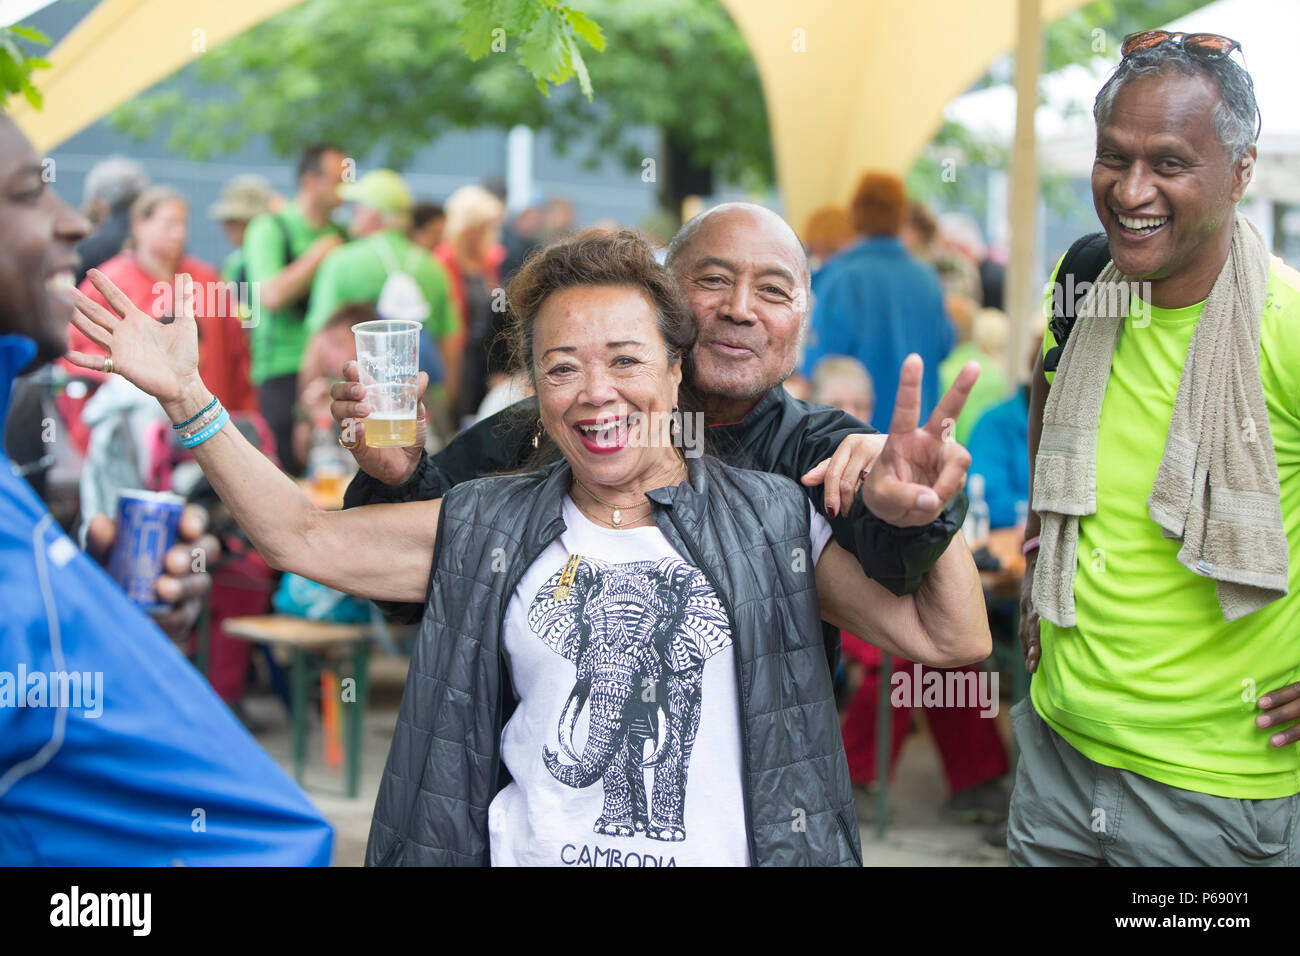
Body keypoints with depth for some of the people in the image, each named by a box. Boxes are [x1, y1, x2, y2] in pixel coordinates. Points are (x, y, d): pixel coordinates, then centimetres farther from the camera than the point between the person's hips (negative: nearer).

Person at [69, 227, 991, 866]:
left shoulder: (773, 520, 2)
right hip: (527, 851, 1)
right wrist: (187, 397, 2)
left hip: (728, 854, -1)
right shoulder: (490, 530, 7)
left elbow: (954, 640, 0)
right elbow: (301, 535, 9)